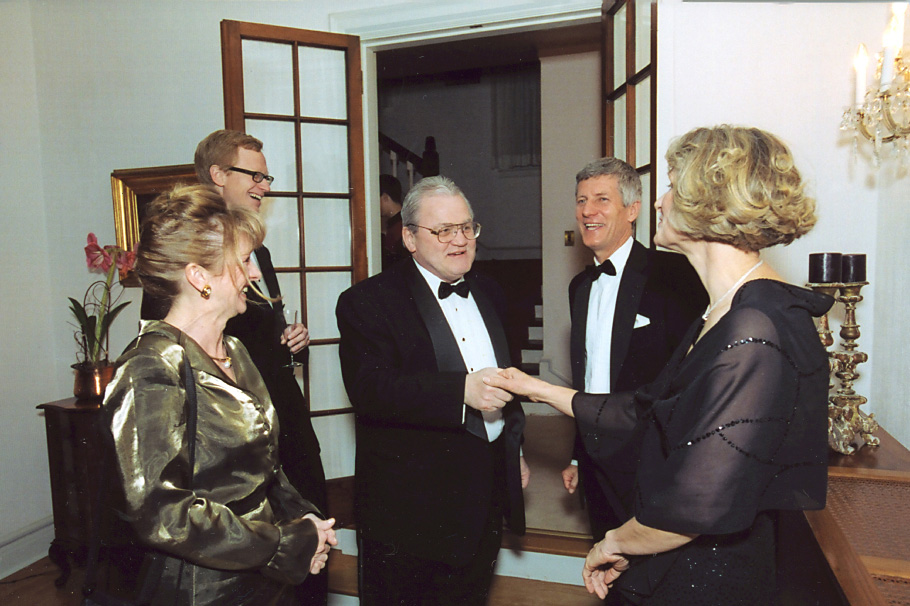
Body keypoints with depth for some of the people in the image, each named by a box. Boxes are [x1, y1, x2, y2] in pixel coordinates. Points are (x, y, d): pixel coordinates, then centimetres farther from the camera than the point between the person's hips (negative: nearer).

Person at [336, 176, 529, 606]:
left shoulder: (487, 293, 11)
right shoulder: (367, 301, -11)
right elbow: (369, 388, -26)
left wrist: (513, 448, 21)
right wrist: (461, 390, -35)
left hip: (486, 499, 6)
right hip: (408, 504, -6)